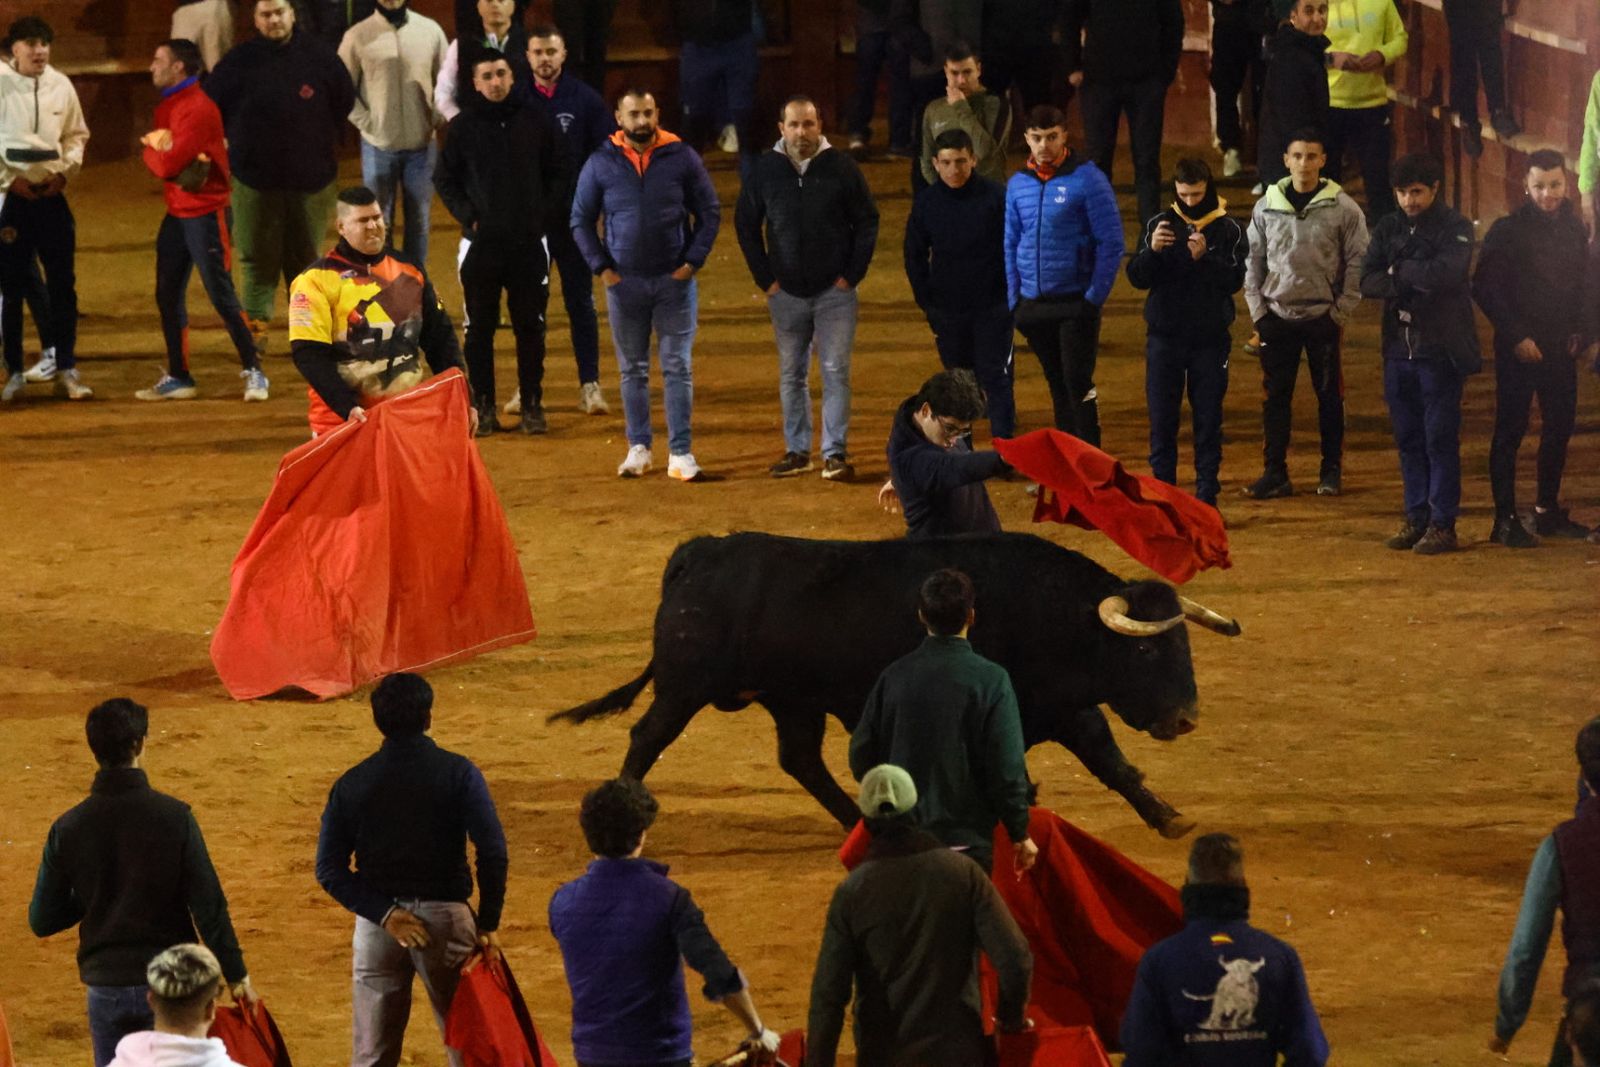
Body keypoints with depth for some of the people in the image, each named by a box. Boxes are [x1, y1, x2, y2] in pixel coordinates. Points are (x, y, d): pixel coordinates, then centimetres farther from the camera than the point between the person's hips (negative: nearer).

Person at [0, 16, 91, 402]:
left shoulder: (60, 85, 3)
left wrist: (65, 171, -1)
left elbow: (76, 134, 13)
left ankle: (66, 369, 11)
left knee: (62, 284, 3)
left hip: (51, 195, 3)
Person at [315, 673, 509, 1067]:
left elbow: (329, 868, -4)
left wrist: (383, 914, -8)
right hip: (445, 914, -2)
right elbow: (492, 853, -13)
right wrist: (488, 924, -5)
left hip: (377, 922, 2)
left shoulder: (351, 783, 1)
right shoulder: (458, 773, -6)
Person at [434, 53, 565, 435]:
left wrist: (548, 214, -1)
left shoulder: (535, 120, 4)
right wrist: (468, 216, -5)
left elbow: (558, 173, 11)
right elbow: (445, 180, 8)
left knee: (530, 326, 4)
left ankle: (532, 405, 12)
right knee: (480, 328, 2)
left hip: (529, 242, 1)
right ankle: (483, 407, 8)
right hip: (481, 242, -1)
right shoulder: (463, 127, 2)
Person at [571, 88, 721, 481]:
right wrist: (601, 267, -3)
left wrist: (693, 260, -5)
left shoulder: (681, 158, -1)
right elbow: (581, 221, 7)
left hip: (674, 282, -1)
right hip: (624, 283, 1)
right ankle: (638, 448, 17)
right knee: (632, 370, 8)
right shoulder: (601, 163, 0)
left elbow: (709, 212, 5)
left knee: (678, 367, -2)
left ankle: (681, 453, 1)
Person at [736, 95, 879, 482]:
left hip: (834, 291, -2)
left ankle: (836, 452, 0)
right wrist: (764, 278, 2)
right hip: (786, 292, 2)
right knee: (791, 374, 9)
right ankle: (796, 450, 17)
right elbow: (746, 225, 9)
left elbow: (867, 221, 2)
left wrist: (852, 274, -4)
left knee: (835, 371, -3)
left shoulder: (841, 167, -5)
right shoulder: (765, 170, 0)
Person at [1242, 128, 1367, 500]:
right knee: (1275, 396, 3)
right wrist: (1258, 309, 0)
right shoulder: (1267, 208, 2)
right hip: (1277, 316, 2)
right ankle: (1275, 473, 9)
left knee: (1329, 395, 6)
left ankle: (1332, 470, 17)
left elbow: (1358, 263, -3)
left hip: (1324, 317, -2)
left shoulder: (1343, 208, -5)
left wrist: (1341, 310, -8)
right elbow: (1253, 261, 8)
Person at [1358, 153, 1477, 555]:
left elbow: (1445, 273, -22)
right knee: (1408, 439, 9)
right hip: (1399, 348, 5)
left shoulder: (1455, 229, -4)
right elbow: (1367, 281, -1)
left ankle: (1442, 523, 1)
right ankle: (1416, 518, 17)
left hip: (1440, 350, -5)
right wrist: (1415, 279, -15)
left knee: (1440, 439, -3)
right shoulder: (1389, 228, 10)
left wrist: (1399, 271, -8)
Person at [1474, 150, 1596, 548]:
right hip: (1519, 350, -6)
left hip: (1560, 350, 6)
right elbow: (1485, 288, -10)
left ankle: (1548, 511, 21)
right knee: (1510, 430, -3)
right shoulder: (1507, 231, -8)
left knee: (1559, 427, 10)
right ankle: (1505, 518, -2)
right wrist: (1515, 336, -14)